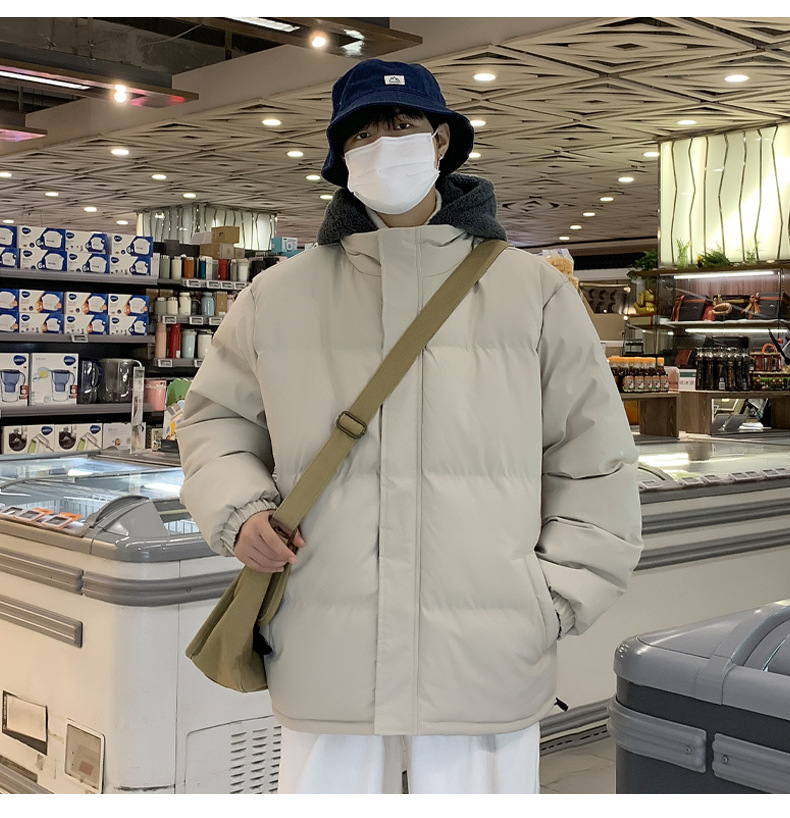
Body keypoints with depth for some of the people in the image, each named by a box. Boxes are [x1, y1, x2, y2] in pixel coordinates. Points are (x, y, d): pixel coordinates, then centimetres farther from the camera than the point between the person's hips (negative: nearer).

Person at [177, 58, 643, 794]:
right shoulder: (279, 296, 9)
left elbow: (594, 465, 8)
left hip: (485, 672, -1)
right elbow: (216, 417, 19)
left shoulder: (534, 292, 5)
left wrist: (551, 602, 0)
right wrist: (237, 511, 0)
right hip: (325, 670, 1)